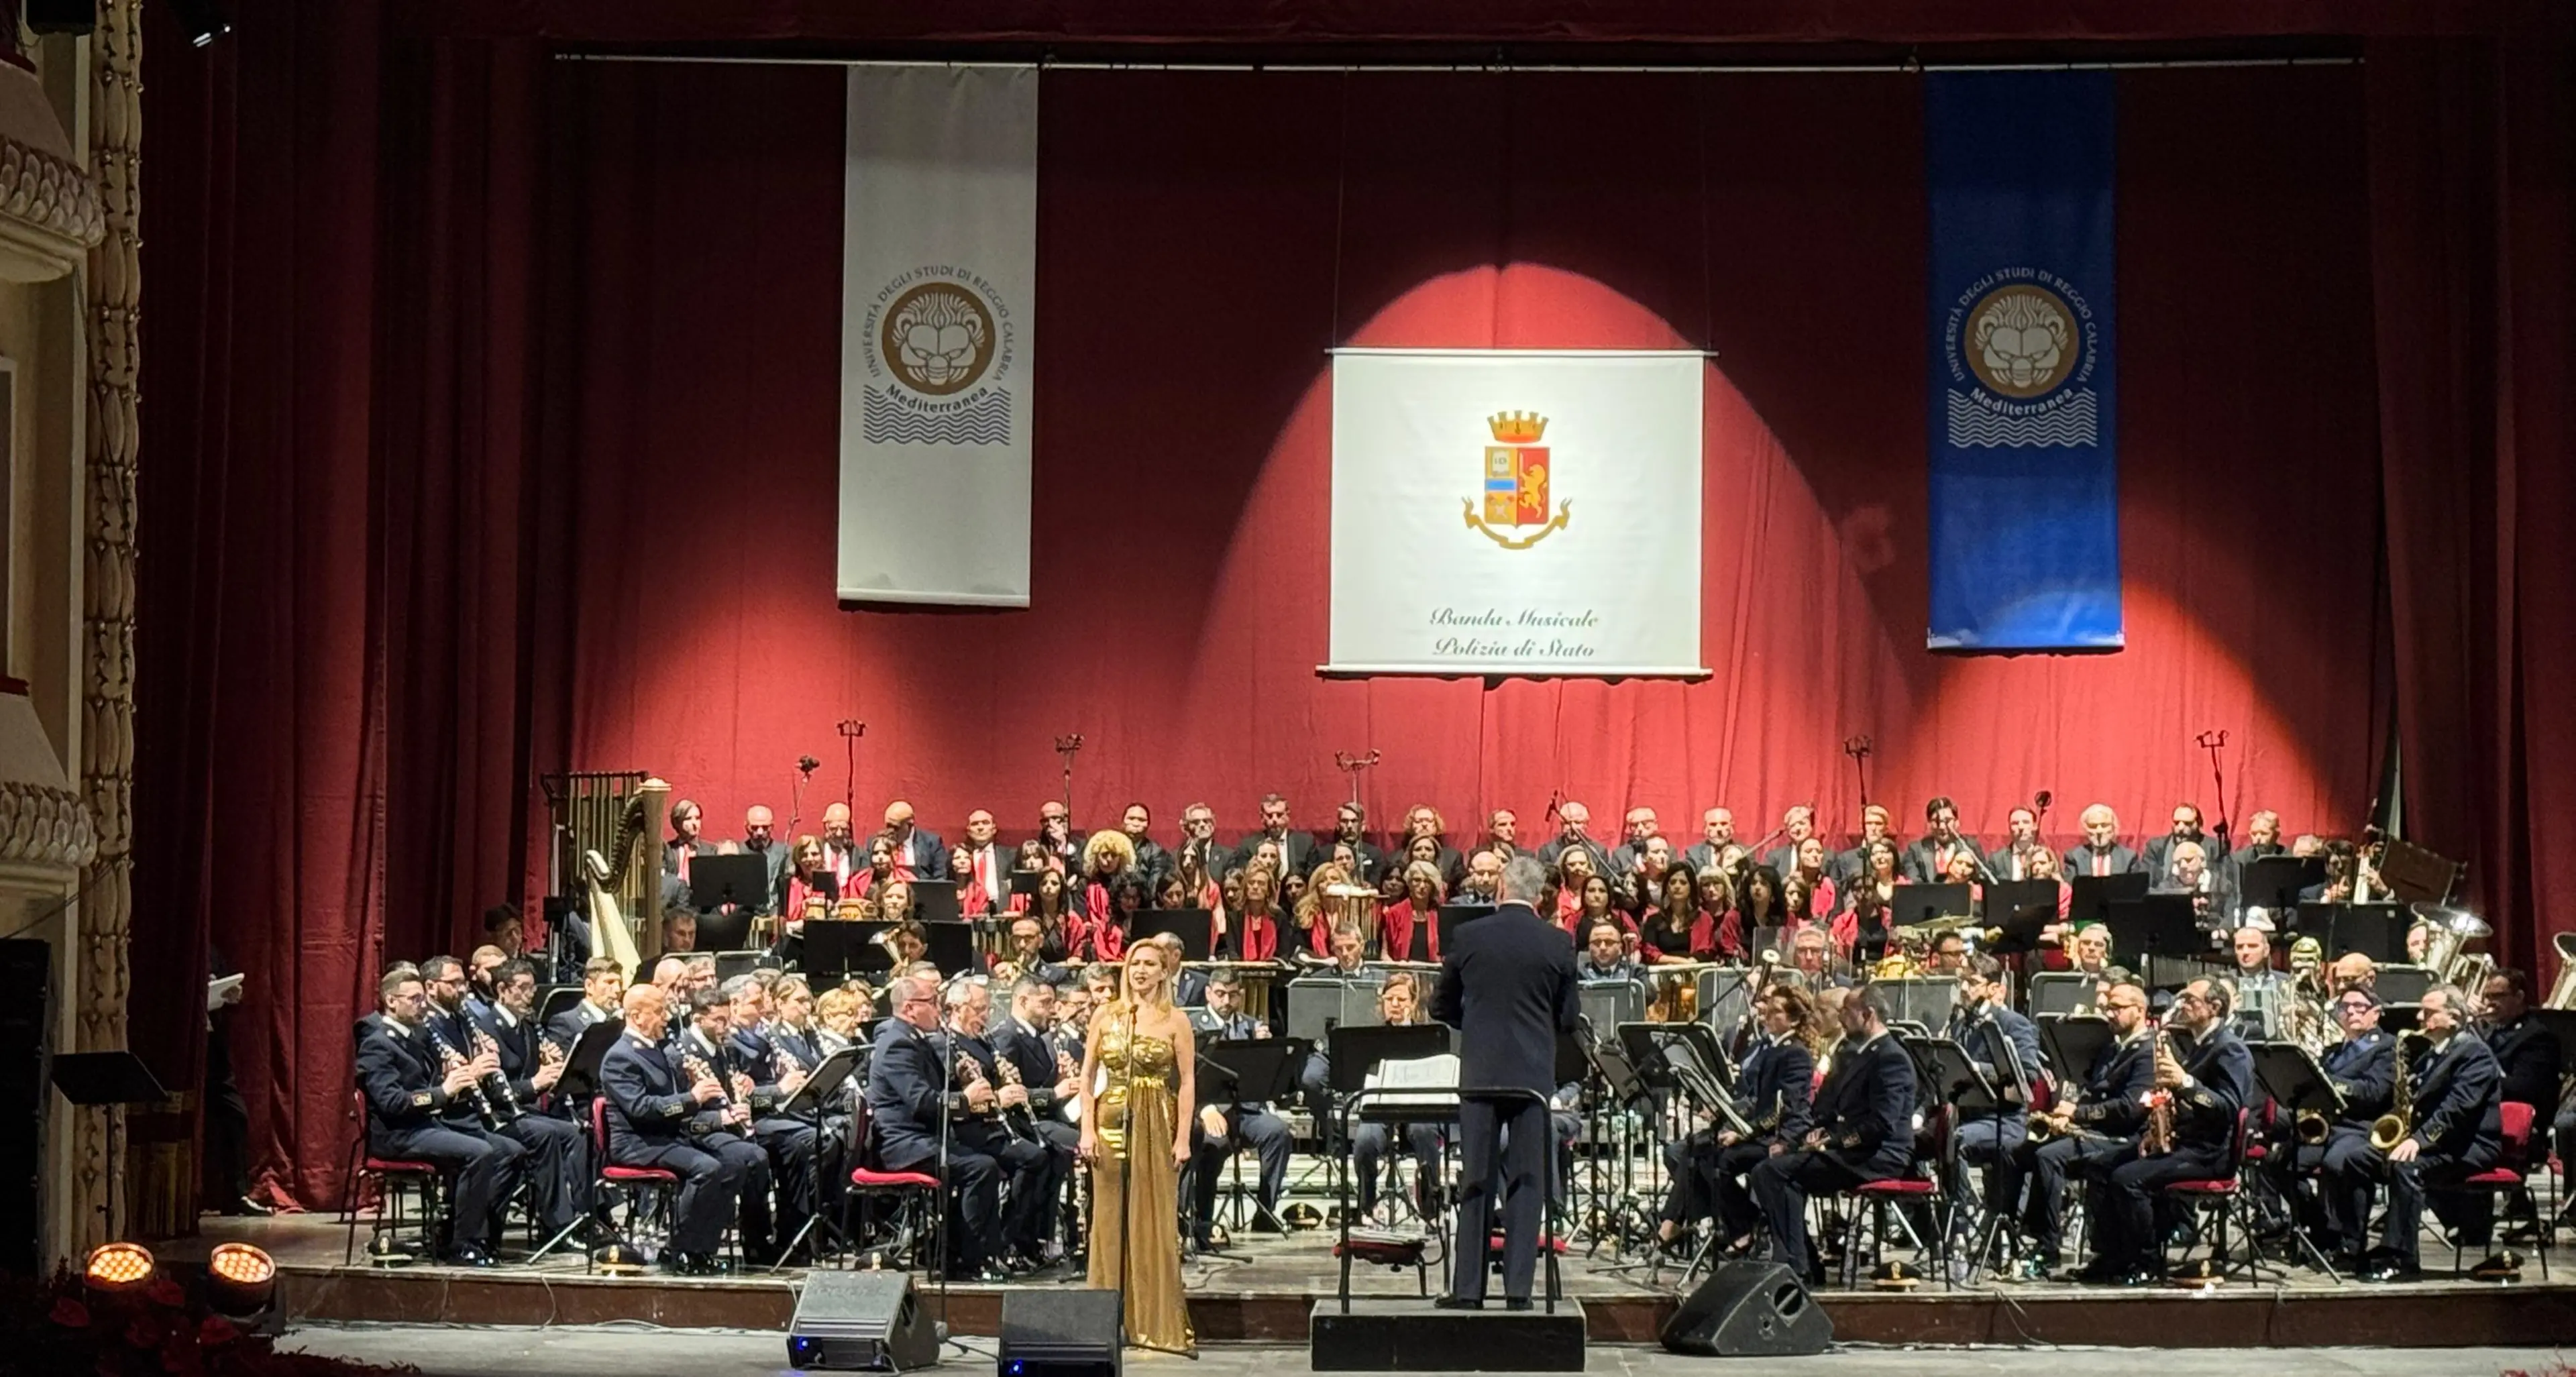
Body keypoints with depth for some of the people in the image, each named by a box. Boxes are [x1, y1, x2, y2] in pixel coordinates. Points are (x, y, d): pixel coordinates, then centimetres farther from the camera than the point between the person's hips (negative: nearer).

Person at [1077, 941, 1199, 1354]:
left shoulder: (1175, 1021, 1)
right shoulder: (1105, 1016, 7)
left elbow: (1188, 1082, -1)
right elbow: (1087, 1075, 7)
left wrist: (1183, 1138, -8)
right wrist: (1087, 1129, -2)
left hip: (1156, 1126, -2)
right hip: (1112, 1123, 2)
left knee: (1155, 1221, -2)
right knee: (1110, 1219, 4)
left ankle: (1158, 1321, 3)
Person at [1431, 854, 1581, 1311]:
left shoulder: (1468, 937, -3)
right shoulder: (1557, 944, -4)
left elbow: (1444, 1008, 7)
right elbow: (1569, 1018, 3)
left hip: (1479, 1073, 0)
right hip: (1534, 1073, 0)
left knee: (1475, 1182, 5)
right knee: (1526, 1181, 4)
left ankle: (1468, 1288, 4)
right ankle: (1518, 1287, 1)